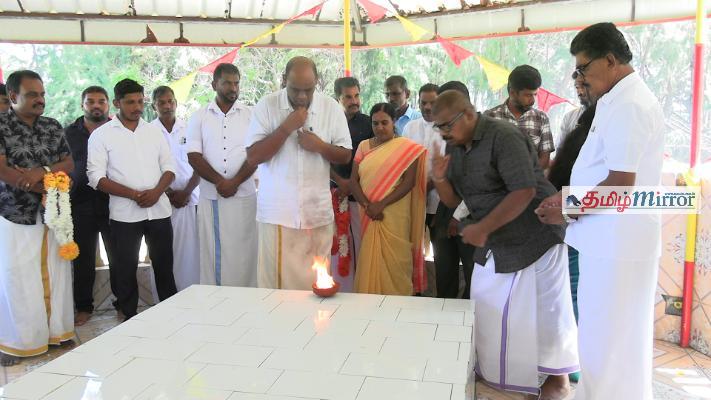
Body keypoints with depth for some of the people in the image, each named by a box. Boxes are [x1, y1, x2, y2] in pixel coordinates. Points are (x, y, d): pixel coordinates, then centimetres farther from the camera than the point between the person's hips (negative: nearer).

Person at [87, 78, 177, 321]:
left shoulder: (154, 131, 11)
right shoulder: (101, 135, 0)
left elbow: (169, 168, 10)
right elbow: (97, 177, -6)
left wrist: (156, 192, -10)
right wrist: (133, 194, -16)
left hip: (159, 210, 3)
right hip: (124, 214, -3)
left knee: (164, 265, 10)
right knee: (125, 268, 6)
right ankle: (129, 317, 20)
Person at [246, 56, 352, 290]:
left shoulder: (332, 108, 3)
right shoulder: (267, 106, -2)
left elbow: (345, 156, 8)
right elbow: (253, 157, -6)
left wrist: (320, 146, -12)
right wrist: (287, 127, -13)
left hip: (318, 211, 2)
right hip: (277, 211, -1)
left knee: (316, 282, 6)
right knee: (277, 280, 1)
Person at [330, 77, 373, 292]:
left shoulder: (368, 123, 7)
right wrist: (340, 181, -2)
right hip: (336, 192, 0)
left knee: (362, 245, -4)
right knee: (339, 246, -1)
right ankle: (342, 289, 10)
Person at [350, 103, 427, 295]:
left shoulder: (407, 148, -1)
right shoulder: (364, 146, 10)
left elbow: (409, 182, -8)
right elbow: (353, 180, 5)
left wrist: (381, 204, -15)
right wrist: (367, 205, -10)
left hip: (395, 218, -3)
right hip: (369, 217, 3)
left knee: (394, 263, 0)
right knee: (369, 261, 7)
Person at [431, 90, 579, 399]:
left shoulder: (503, 137, -21)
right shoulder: (455, 148, 4)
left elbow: (524, 191, -28)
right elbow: (453, 200, 8)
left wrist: (482, 228, -26)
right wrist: (440, 179, -14)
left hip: (533, 239, -8)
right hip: (494, 244, 8)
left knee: (546, 312, 4)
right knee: (486, 310, 12)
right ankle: (493, 372, 31)